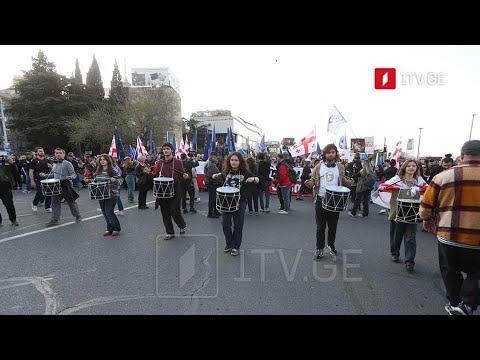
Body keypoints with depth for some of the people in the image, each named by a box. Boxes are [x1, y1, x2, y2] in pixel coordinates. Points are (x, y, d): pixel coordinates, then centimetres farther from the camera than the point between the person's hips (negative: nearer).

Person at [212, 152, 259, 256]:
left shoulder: (245, 172, -5)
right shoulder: (226, 172, 3)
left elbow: (257, 180, 2)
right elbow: (221, 177, 24)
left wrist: (253, 179, -21)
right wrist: (216, 176, 1)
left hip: (240, 202, -3)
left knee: (238, 225, 5)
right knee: (225, 224, 9)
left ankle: (235, 246, 21)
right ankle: (229, 244, 29)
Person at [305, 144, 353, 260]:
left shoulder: (340, 167, 6)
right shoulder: (319, 166, 2)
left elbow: (343, 181, 13)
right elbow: (313, 180, 3)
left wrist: (349, 182, -9)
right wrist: (308, 183, -20)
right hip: (321, 199, -1)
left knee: (333, 225, 13)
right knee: (320, 226, 5)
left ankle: (331, 245, 35)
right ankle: (319, 249, 16)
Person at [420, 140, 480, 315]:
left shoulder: (443, 176, -8)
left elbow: (424, 210, -4)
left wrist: (428, 220, 16)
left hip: (448, 236, -1)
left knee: (451, 271, 22)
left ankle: (454, 304, 33)